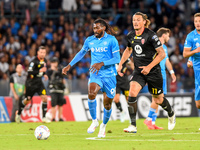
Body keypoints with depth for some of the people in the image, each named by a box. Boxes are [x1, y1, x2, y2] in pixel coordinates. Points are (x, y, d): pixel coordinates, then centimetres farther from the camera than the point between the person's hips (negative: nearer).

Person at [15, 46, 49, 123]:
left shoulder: (44, 61, 6)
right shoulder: (34, 61, -18)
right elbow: (29, 72, -26)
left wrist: (44, 74, 8)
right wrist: (39, 71, -31)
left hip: (39, 82, 6)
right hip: (31, 83, -6)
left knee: (44, 98, -10)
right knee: (27, 100, 5)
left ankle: (44, 117, -5)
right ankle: (19, 113, 30)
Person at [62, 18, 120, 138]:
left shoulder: (111, 40, -5)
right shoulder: (90, 40, 8)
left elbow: (117, 59, -9)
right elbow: (81, 53, 25)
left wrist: (102, 64, -21)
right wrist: (70, 65, 20)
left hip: (109, 75, -2)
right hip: (95, 74, 2)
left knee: (107, 104, 3)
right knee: (91, 93, -29)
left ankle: (103, 126, 31)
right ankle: (94, 121, -11)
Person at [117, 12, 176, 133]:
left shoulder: (150, 35, -16)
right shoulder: (130, 36, 1)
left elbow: (162, 54, -14)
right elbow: (129, 50, 22)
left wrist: (149, 67, -20)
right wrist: (120, 64, 11)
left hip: (153, 72, -4)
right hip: (139, 72, 4)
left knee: (158, 99, 9)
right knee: (132, 93, -20)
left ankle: (171, 115, 43)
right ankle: (133, 125, -18)